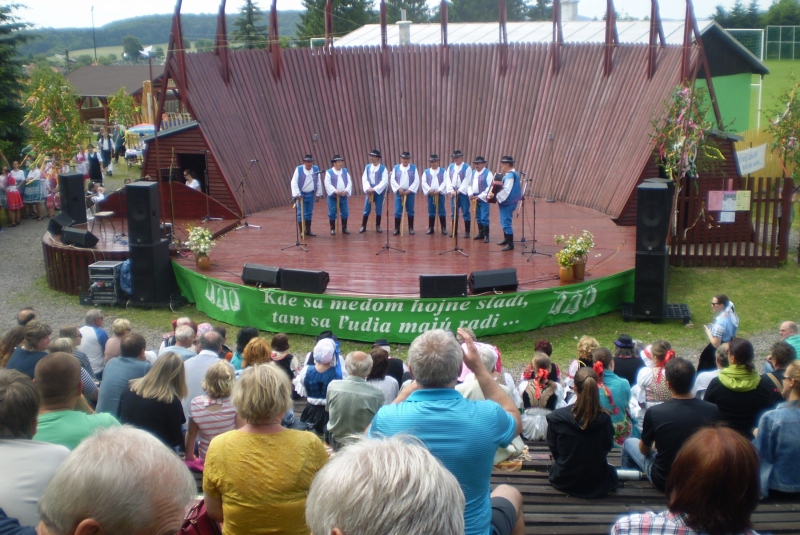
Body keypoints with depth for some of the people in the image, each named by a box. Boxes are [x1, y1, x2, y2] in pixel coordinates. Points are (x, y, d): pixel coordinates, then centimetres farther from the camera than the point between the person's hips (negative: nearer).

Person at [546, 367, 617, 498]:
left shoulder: (556, 418, -22)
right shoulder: (605, 418, -18)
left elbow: (554, 451, -5)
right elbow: (608, 447, 2)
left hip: (564, 483, 0)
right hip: (599, 486, 0)